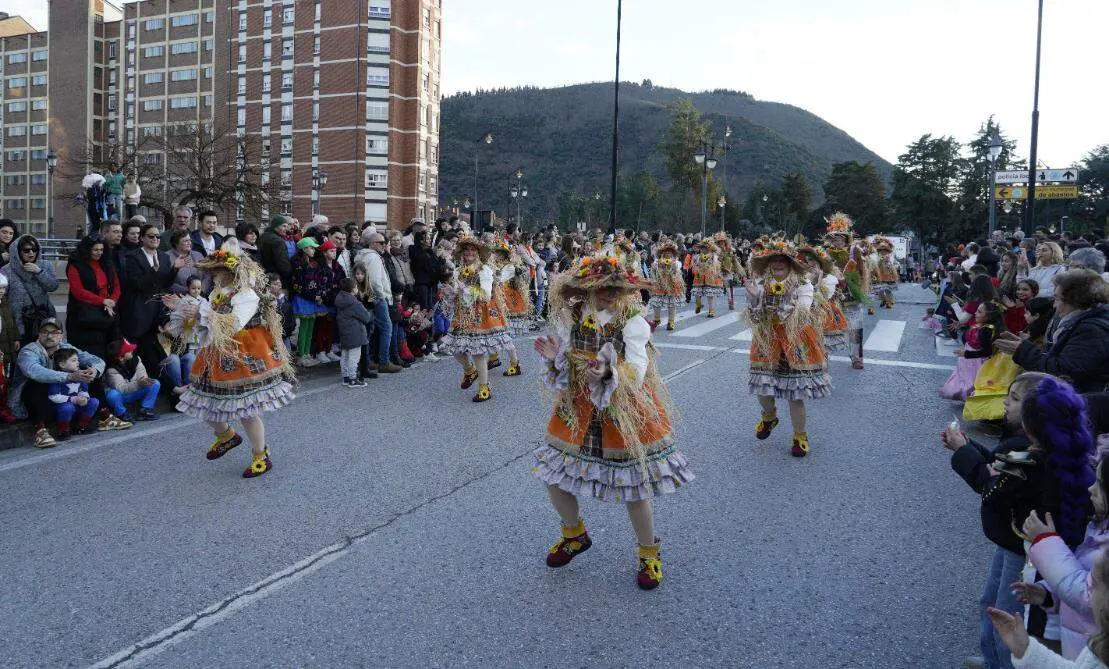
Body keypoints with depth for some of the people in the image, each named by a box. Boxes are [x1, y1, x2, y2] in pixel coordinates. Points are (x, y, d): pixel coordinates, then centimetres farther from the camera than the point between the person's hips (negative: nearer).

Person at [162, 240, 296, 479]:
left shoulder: (247, 294, -13)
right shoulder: (217, 294, 13)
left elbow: (235, 324, -25)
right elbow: (202, 321, 19)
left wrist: (203, 314, -22)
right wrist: (180, 308, 7)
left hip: (243, 360, -8)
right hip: (218, 358, 9)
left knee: (246, 411, -4)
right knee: (204, 406, 12)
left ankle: (261, 457, 13)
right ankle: (226, 436, 40)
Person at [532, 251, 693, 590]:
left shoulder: (632, 321, -14)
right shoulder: (570, 318, -3)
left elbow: (637, 371, -21)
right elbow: (563, 373, 3)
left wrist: (608, 374, -40)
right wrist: (555, 358, -19)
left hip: (625, 412, -4)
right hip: (577, 411, 4)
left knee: (634, 486, -1)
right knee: (553, 479, 8)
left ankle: (649, 552, 26)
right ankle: (575, 534, 37)